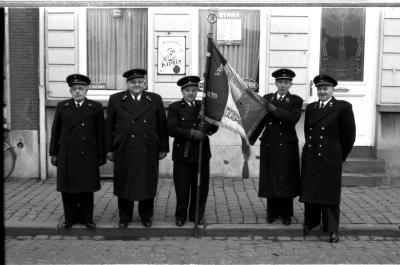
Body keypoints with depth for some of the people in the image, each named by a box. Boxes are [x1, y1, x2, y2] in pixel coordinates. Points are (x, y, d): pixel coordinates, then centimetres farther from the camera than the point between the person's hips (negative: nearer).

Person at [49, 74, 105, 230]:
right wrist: (53, 153, 7)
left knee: (86, 188, 5)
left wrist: (101, 155, 0)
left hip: (88, 156, -1)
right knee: (67, 189, 6)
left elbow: (100, 133, 2)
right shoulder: (62, 107, 8)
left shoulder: (95, 108, 3)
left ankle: (86, 218, 17)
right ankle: (70, 218, 18)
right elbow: (55, 131, 10)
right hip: (66, 156, 2)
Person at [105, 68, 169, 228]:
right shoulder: (116, 100, 4)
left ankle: (146, 216, 25)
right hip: (124, 152, 0)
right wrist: (109, 149, 2)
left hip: (148, 152, 0)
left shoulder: (155, 100, 5)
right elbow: (109, 126, 5)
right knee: (124, 184, 7)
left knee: (148, 184, 8)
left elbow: (162, 125, 6)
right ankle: (124, 218, 23)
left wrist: (163, 148, 4)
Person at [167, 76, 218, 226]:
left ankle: (197, 215, 23)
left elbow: (214, 127, 8)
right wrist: (192, 133, -19)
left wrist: (206, 128, -15)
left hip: (202, 153, 3)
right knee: (182, 188, 3)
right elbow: (172, 129, -12)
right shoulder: (175, 107, 1)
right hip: (182, 154, -3)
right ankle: (180, 216, 19)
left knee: (201, 187, 7)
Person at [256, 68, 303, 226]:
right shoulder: (266, 98, 10)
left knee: (286, 180, 1)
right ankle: (272, 212, 17)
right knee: (270, 179, 5)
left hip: (287, 146, -2)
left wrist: (273, 109, -19)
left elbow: (294, 117, -16)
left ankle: (286, 214, 14)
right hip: (269, 145, 2)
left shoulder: (296, 100, 3)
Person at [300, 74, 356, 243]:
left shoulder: (343, 107, -6)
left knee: (330, 194, 3)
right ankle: (310, 223, 28)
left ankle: (332, 230, 12)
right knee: (309, 190, 12)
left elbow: (349, 136, -3)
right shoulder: (310, 108, 10)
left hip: (330, 159, -4)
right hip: (310, 158, 5)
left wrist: (340, 157, 4)